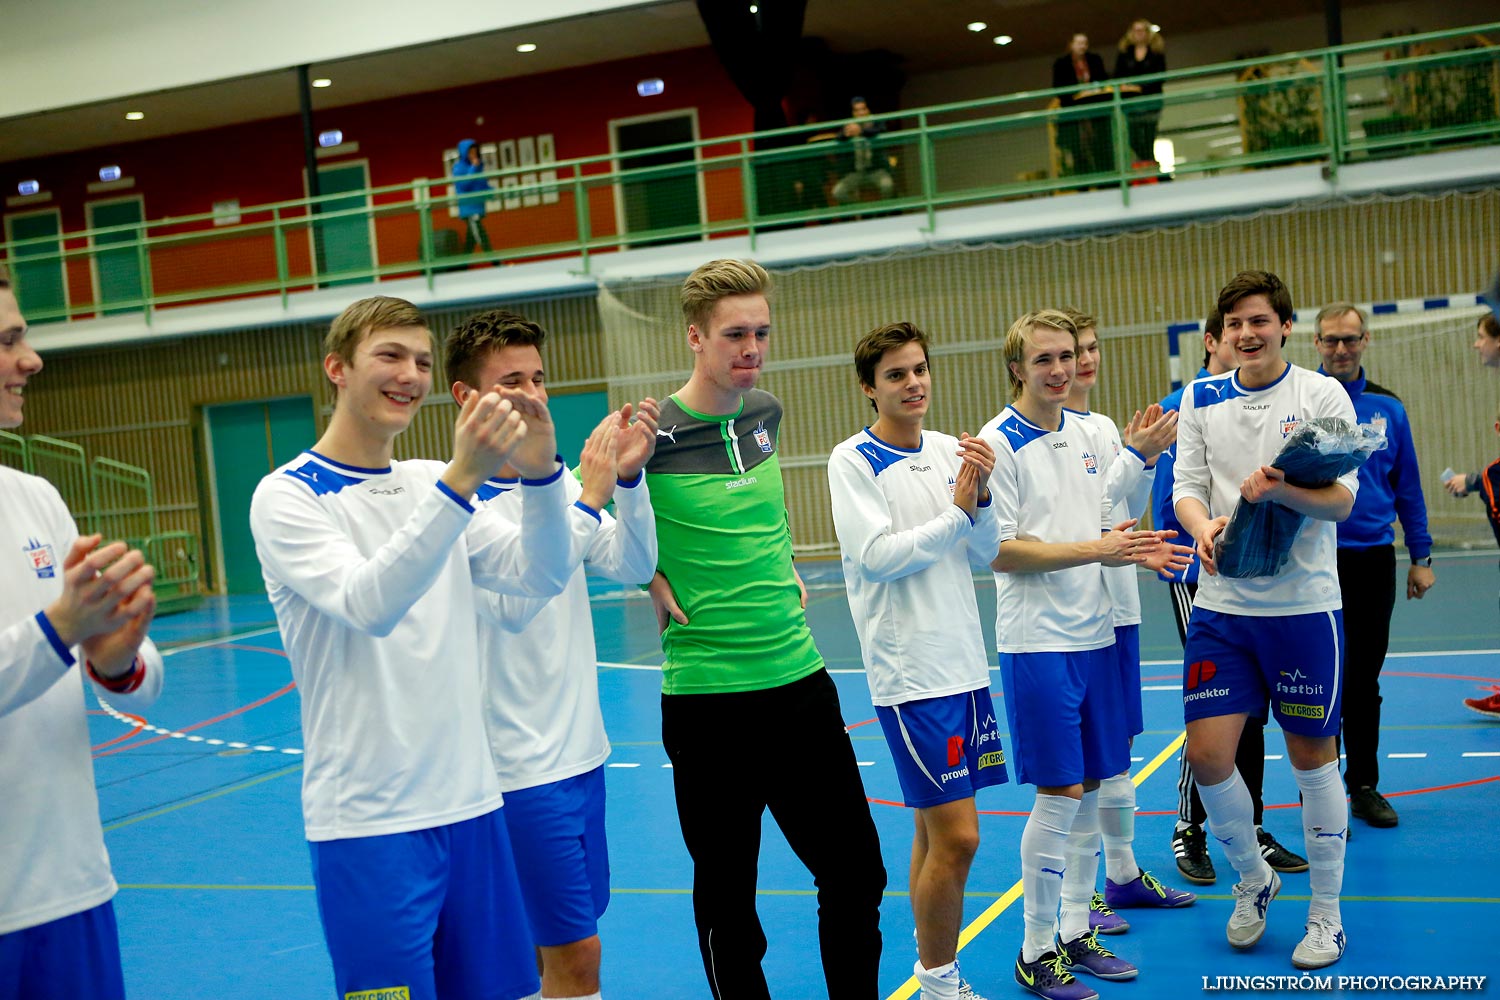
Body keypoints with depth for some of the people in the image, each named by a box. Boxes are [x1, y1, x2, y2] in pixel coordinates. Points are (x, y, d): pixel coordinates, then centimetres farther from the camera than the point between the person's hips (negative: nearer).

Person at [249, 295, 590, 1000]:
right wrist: (461, 478, -33)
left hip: (469, 802, 6)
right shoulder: (286, 496, -6)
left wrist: (540, 472, -16)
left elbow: (541, 575, 1)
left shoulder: (434, 484, 11)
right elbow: (369, 603, -24)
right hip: (368, 820, -6)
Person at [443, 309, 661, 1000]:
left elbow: (633, 567, 2)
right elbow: (511, 604, -25)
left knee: (554, 941, 16)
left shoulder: (558, 482, 7)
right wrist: (589, 499, -24)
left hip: (580, 751, 7)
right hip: (519, 763, -7)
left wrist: (628, 478, -13)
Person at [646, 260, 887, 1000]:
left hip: (799, 678, 6)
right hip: (707, 695, -5)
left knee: (855, 871, 11)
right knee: (726, 891, 8)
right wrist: (653, 582, -7)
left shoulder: (766, 411, 6)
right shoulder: (653, 435, -12)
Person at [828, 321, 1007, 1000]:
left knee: (935, 829, 14)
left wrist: (982, 496, -9)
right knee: (956, 837, -8)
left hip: (964, 660, 6)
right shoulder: (852, 461, -7)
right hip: (909, 669, -6)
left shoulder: (950, 451, 9)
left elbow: (987, 551, 9)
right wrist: (958, 510, -14)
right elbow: (877, 556, -16)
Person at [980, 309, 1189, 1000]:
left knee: (1090, 787, 11)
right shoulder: (999, 443, -10)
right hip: (1037, 641, -7)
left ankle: (1076, 932, 24)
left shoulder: (1082, 435, 12)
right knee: (1059, 794, -5)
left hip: (1094, 633, 7)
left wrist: (1135, 551, 0)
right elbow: (1002, 552, -15)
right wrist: (1095, 548, -18)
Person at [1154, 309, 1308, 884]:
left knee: (1250, 710, 11)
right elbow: (1170, 502, -11)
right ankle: (1188, 830, 12)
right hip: (1199, 579, -5)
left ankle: (1250, 830, 22)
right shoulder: (1181, 408, -6)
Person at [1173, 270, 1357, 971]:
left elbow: (1342, 498, -9)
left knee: (1313, 757, 6)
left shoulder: (1322, 394, -3)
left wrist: (1281, 489, -29)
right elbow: (1186, 486, 4)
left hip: (1304, 604, -2)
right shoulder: (1200, 399, 7)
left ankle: (1325, 916, 23)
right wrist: (1205, 527, -19)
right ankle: (1253, 880, 25)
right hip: (1221, 604, 3)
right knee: (1207, 754, -3)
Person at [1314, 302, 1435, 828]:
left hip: (1374, 558, 3)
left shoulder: (1387, 406, 6)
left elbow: (1407, 485, 10)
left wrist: (1420, 556, 8)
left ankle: (1364, 786, 23)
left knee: (1365, 680, 11)